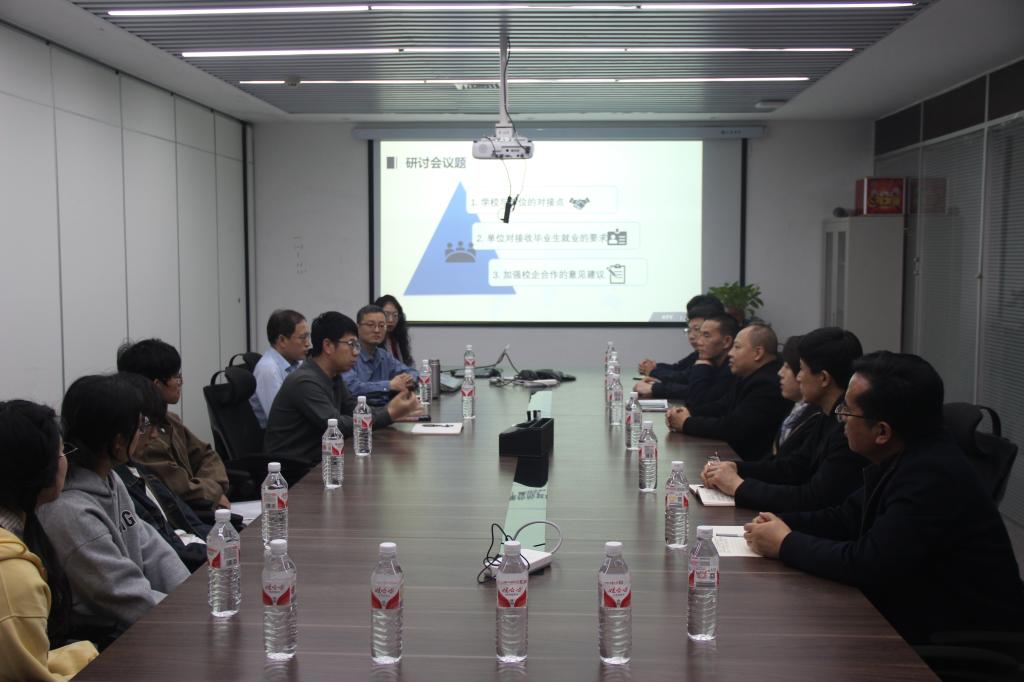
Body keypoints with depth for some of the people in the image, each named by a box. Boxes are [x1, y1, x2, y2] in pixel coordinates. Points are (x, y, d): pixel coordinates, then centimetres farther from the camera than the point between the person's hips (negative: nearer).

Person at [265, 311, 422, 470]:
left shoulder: (333, 377, 8)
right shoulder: (305, 382, -20)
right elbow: (337, 426, -25)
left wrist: (390, 409, -9)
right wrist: (389, 415, -25)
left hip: (314, 462, 8)